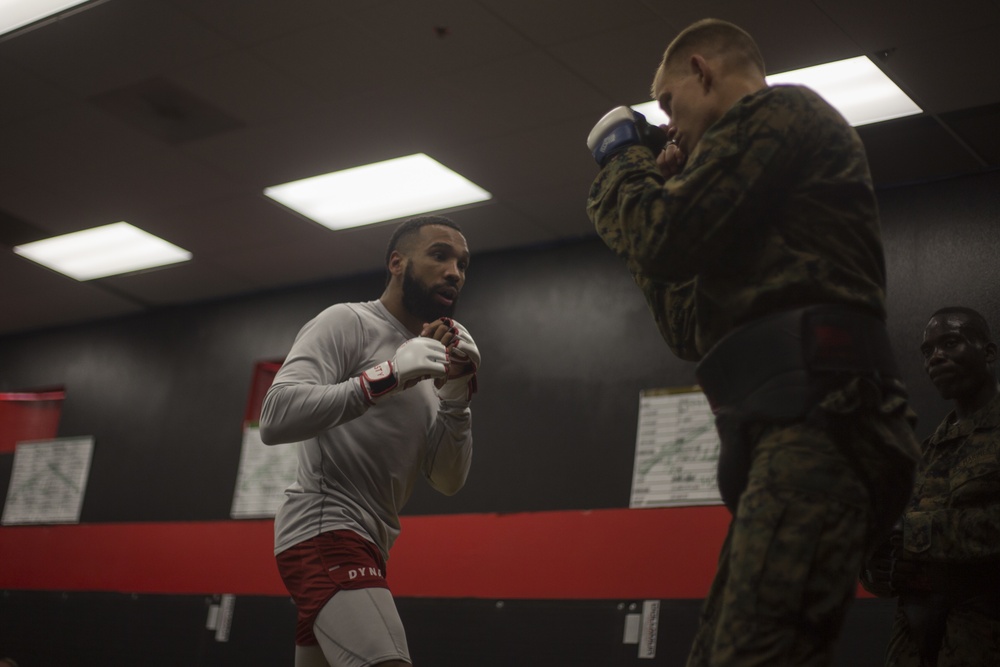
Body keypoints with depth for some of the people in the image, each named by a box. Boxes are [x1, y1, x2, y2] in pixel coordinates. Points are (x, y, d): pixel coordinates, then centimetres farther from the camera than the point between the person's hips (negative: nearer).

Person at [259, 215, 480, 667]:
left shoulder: (428, 356, 19)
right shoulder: (347, 323, -4)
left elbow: (448, 481, 12)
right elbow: (275, 417, -20)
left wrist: (457, 396, -3)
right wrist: (387, 374, -24)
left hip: (363, 544, 9)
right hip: (325, 531, -9)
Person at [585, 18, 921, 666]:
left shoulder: (777, 110, 5)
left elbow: (664, 240, -8)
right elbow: (694, 331, 32)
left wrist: (623, 158, 13)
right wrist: (659, 188, 32)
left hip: (815, 417, -10)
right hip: (791, 426, 10)